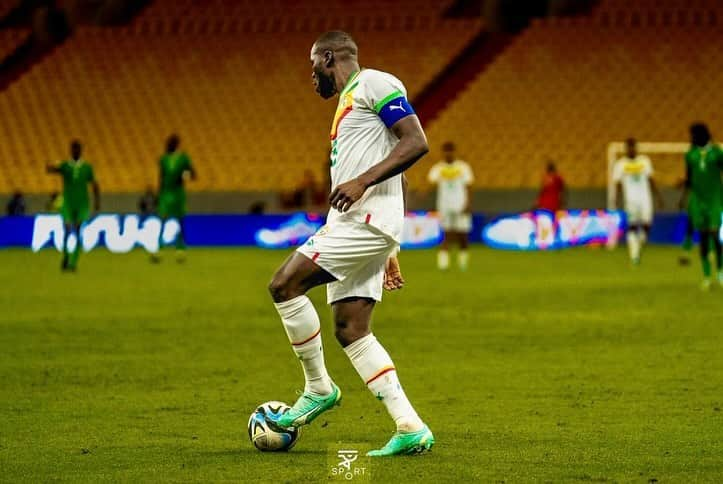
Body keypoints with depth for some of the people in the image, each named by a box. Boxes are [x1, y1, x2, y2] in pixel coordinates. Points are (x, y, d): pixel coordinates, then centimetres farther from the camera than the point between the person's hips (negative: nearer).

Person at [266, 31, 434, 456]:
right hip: (355, 224, 10)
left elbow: (416, 143, -15)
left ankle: (319, 388, -2)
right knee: (351, 330, 3)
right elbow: (392, 181, 29)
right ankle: (410, 428, -1)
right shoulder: (349, 101, 26)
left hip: (367, 220, -10)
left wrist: (363, 181, -22)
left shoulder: (374, 84, -4)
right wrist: (390, 253, 26)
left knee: (284, 285, -14)